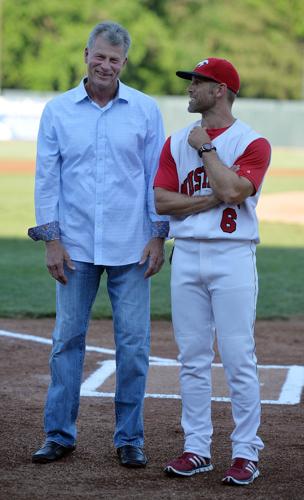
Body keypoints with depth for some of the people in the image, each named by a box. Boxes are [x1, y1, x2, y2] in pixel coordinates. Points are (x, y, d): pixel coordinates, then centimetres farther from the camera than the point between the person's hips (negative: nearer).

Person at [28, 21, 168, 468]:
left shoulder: (146, 110, 2)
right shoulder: (58, 111, 3)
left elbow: (157, 176, 3)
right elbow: (47, 177, 3)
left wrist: (159, 236, -3)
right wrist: (51, 239, -3)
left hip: (131, 247, 0)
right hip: (75, 246, 1)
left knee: (133, 343, 1)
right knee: (67, 339, 4)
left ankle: (130, 438, 11)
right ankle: (59, 434, 13)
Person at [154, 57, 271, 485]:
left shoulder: (252, 143, -2)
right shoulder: (177, 142, 12)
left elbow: (233, 190, -19)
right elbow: (161, 201, 1)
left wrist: (205, 147, -8)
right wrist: (214, 198, -10)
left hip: (232, 257, -5)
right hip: (187, 256, 5)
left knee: (238, 358, -5)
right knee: (192, 358, 7)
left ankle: (246, 453, 2)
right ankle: (197, 448, 14)